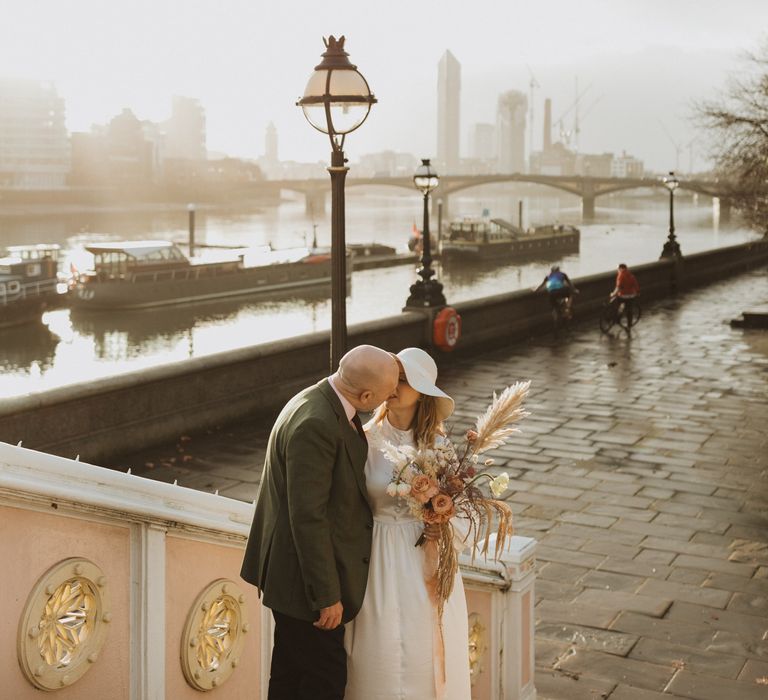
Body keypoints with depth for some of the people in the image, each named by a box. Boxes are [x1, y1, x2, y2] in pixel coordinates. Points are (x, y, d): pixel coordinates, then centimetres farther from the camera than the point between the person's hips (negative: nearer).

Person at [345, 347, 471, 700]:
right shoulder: (364, 441, -6)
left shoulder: (437, 445, -1)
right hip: (379, 565, -1)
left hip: (426, 566, 1)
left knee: (424, 655, 8)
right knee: (379, 658, 4)